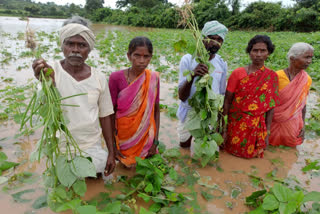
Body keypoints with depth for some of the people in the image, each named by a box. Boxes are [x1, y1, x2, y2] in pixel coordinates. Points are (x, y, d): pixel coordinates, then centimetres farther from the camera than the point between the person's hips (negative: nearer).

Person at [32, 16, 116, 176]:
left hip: (93, 150, 3)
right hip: (61, 151, -2)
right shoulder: (51, 72, -13)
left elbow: (105, 116, 3)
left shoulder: (99, 79, -4)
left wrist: (111, 152, 5)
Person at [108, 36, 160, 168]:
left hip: (145, 136, 2)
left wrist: (155, 141, -3)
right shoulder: (116, 78, -15)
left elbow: (156, 110, -2)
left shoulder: (153, 78, -7)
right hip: (123, 136, -1)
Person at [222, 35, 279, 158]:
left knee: (250, 153, 14)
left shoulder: (272, 77, -3)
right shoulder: (237, 73, -10)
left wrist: (267, 133, 0)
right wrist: (223, 127, -7)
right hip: (236, 124, -1)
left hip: (258, 126, 2)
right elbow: (227, 101, -7)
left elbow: (270, 107, 0)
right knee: (233, 150, 11)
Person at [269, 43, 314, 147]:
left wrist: (302, 126, 5)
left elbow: (303, 104, 6)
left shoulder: (307, 80, -4)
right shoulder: (277, 77, -17)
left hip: (292, 125, 4)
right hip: (275, 123, -3)